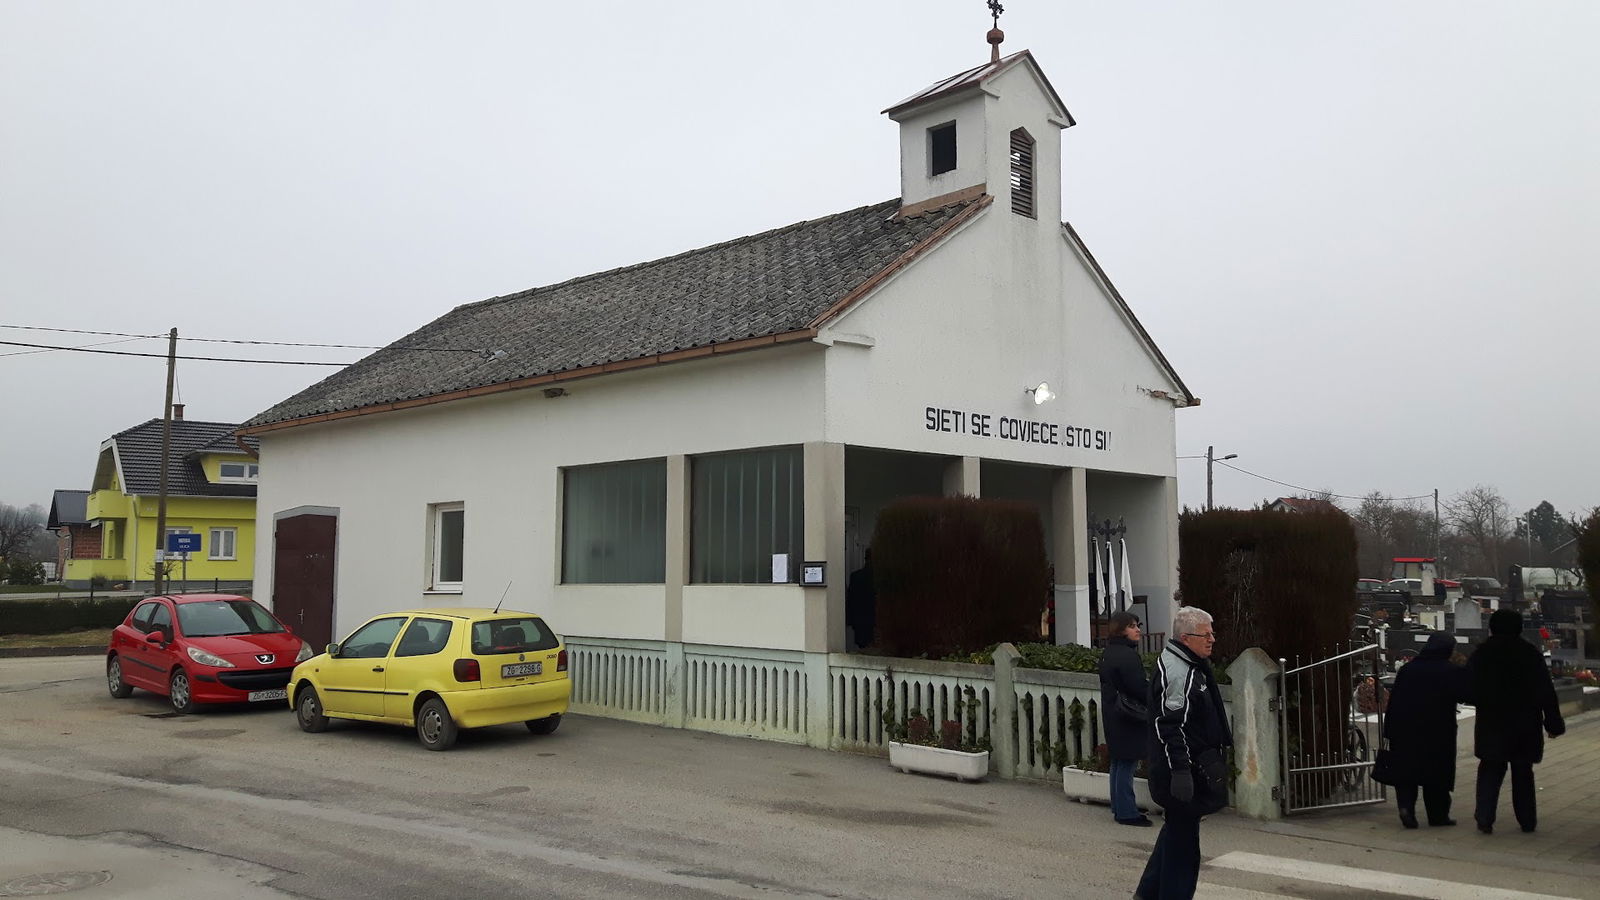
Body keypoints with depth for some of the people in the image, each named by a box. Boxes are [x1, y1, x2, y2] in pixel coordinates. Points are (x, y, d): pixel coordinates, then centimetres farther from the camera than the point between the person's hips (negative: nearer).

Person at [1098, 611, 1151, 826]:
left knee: (1118, 762, 16)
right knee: (1127, 763, -4)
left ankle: (1119, 807, 24)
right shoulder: (1127, 655, -19)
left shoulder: (1107, 654, 11)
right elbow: (1139, 688, -20)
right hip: (1128, 719, -10)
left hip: (1112, 716, 10)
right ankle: (1126, 812, 1)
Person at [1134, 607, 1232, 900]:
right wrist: (1180, 771, -27)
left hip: (1196, 764, 11)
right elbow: (1169, 726, -25)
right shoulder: (1176, 671, -20)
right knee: (1183, 835, -2)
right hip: (1184, 770, -11)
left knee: (1177, 829, 19)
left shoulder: (1191, 666, 14)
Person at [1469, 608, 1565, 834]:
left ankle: (1484, 817, -8)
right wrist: (1554, 722, 2)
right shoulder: (1530, 654, -3)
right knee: (1522, 772, 13)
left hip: (1491, 724, 0)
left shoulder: (1481, 654, -2)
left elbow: (1469, 690, 0)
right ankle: (1527, 821, 18)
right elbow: (1547, 692, -3)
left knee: (1490, 771, 6)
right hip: (1526, 726, 1)